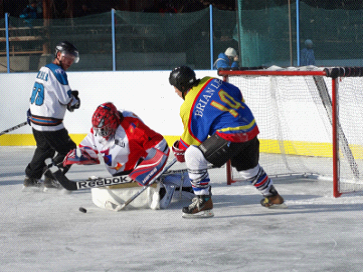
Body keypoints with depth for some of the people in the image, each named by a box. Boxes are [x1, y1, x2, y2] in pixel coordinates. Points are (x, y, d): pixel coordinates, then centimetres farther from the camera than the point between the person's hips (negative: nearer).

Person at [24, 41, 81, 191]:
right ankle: (51, 179, 2)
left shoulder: (43, 70, 13)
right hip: (49, 123, -10)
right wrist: (75, 101, 4)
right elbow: (66, 99, -17)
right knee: (68, 150, 1)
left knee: (44, 149, 26)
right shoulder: (57, 72, -16)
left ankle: (31, 179, 30)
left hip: (35, 120, 10)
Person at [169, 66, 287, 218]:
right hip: (251, 129, 9)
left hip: (231, 134, -9)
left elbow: (194, 137, -3)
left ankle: (203, 203, -6)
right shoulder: (211, 82, 11)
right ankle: (273, 198, 49)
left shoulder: (188, 108, -8)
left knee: (193, 156, -6)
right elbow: (238, 96, 18)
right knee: (248, 166, 32)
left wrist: (179, 149, 15)